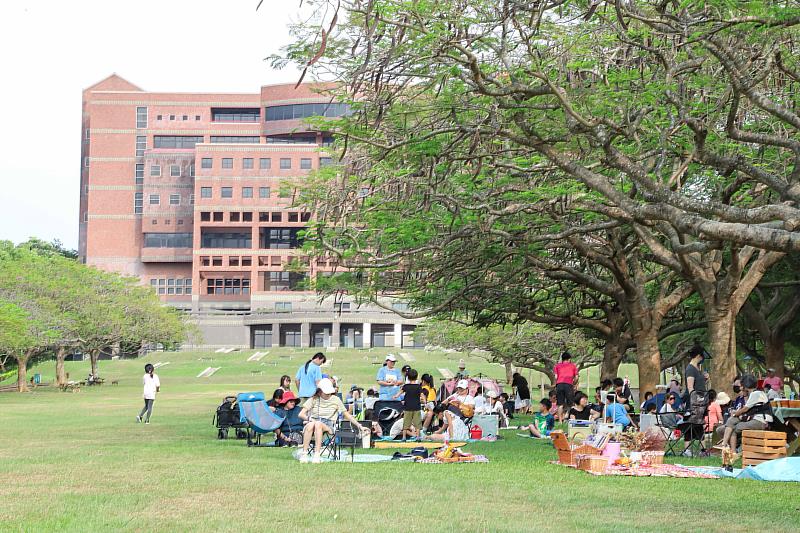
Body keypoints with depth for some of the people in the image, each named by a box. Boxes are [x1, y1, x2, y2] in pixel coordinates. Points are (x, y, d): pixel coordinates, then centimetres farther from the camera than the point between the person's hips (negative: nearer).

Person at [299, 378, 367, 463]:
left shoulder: (336, 400, 14)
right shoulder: (313, 399, 12)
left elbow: (347, 415, 15)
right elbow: (301, 414, 6)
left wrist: (360, 426, 7)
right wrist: (310, 419, -14)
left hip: (328, 427, 0)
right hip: (313, 422, 0)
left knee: (318, 424, -37)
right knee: (311, 424, -38)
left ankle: (317, 455, -43)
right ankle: (304, 454, -37)